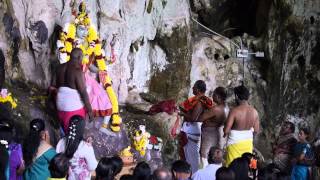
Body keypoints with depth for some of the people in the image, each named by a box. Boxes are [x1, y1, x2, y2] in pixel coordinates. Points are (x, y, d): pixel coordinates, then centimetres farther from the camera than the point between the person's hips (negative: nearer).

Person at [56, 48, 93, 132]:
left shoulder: (61, 67, 1)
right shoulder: (77, 71, -21)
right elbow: (83, 92, -21)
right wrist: (89, 109, -13)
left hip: (61, 103, 7)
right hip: (74, 106, -7)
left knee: (65, 130, 20)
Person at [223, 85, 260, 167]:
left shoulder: (234, 111, -20)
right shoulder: (254, 112, -6)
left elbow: (226, 130, -21)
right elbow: (256, 130, 3)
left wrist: (225, 132, 2)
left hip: (235, 143, -5)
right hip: (248, 143, 5)